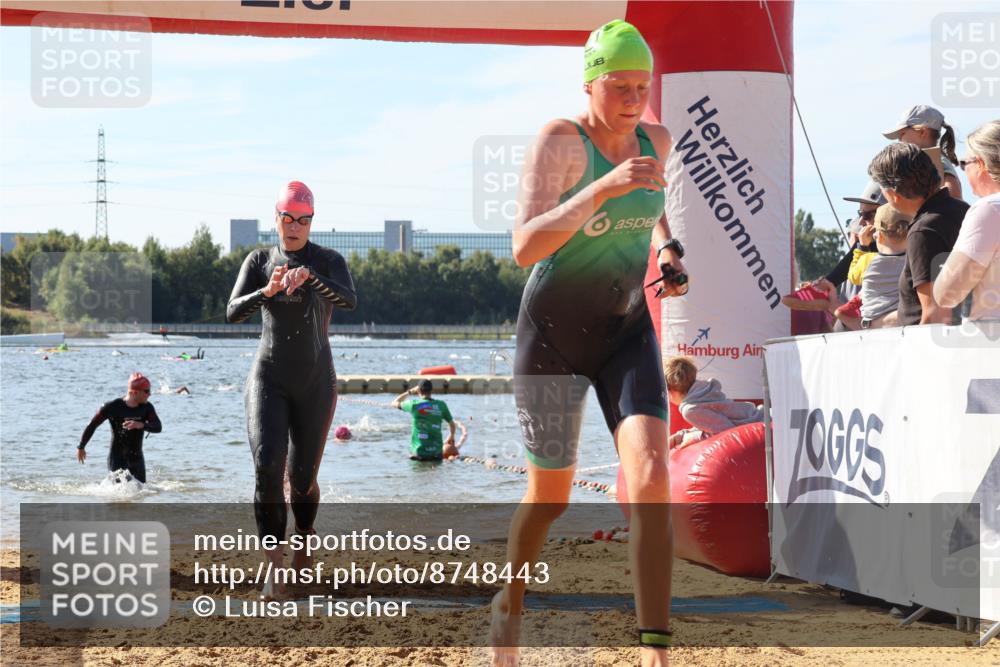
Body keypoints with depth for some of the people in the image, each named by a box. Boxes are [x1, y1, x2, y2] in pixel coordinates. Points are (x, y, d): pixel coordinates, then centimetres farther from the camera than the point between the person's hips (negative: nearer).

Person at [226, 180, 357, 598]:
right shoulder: (259, 261, 3)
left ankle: (303, 541, 39)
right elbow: (233, 313, -9)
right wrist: (267, 291, -30)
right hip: (269, 379, 0)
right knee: (267, 469, -19)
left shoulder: (329, 262, -1)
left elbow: (349, 301, -22)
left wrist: (309, 277, -40)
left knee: (303, 479, 8)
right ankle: (274, 569, -19)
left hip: (316, 383, 0)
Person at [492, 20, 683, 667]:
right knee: (551, 496, 8)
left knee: (651, 478, -17)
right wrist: (604, 188, -41)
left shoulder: (655, 140, 0)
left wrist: (668, 248, 4)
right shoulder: (561, 141, -18)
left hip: (627, 330, 4)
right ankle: (510, 607, 38)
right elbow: (525, 247, -31)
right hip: (554, 333, -4)